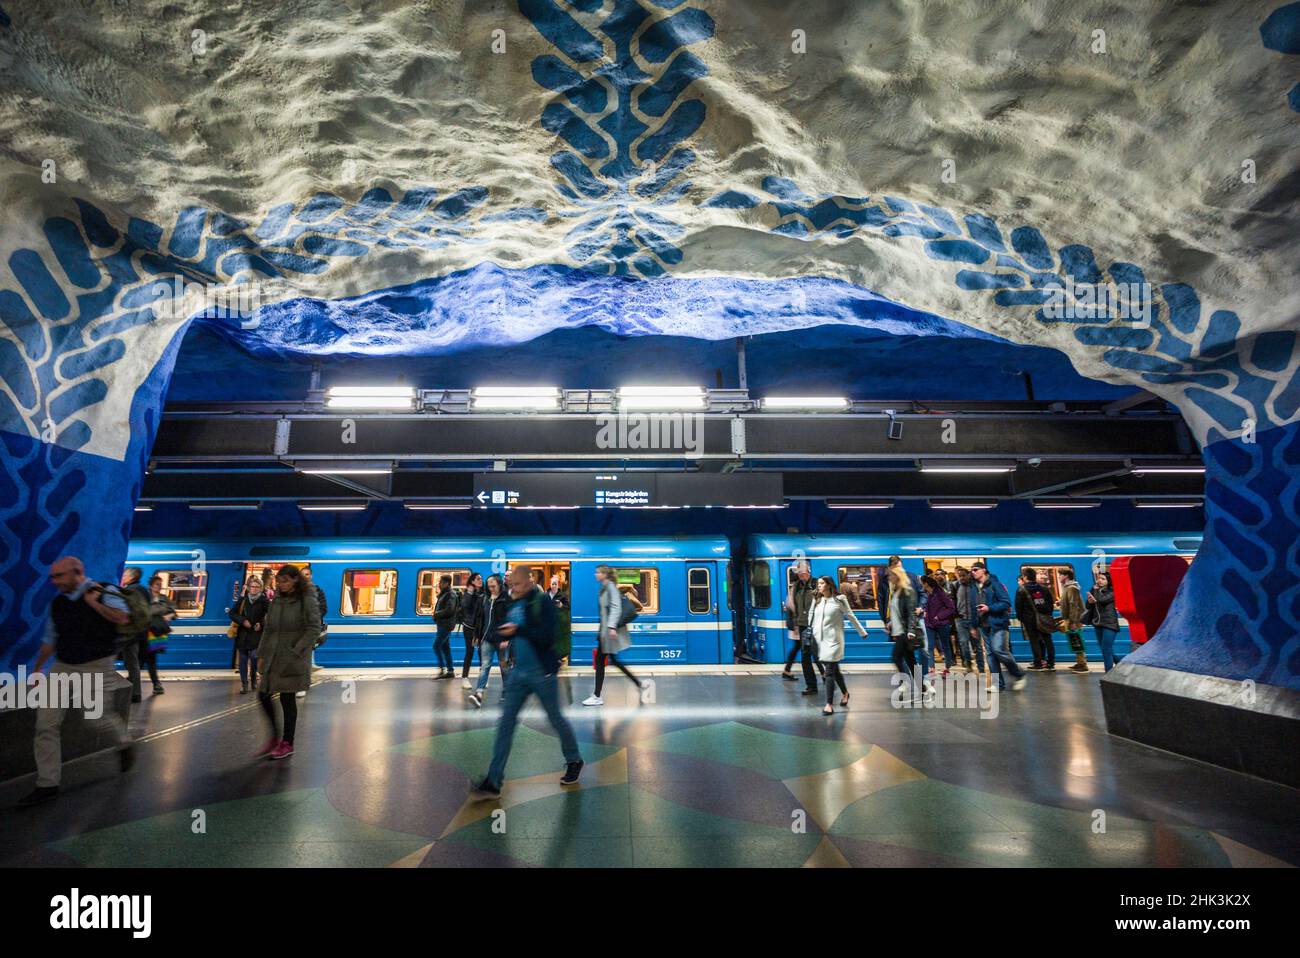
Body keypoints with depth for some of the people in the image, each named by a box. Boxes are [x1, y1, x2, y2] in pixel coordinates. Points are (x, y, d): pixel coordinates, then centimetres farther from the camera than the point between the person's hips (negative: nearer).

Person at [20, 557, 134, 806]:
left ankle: (124, 744, 31)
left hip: (96, 666, -5)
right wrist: (37, 669, 23)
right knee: (46, 724, 0)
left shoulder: (103, 592, -8)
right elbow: (50, 640, 21)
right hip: (62, 667, 6)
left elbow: (122, 617, -27)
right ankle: (47, 785, 10)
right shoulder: (57, 603, 9)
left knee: (98, 716, 0)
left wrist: (93, 603, -21)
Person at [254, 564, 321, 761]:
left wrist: (295, 652, -18)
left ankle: (287, 744, 14)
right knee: (263, 695, 8)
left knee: (287, 699, 0)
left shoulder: (307, 600, -10)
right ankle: (275, 737, 26)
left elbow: (314, 629, -14)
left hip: (293, 659, -7)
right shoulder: (277, 599, 10)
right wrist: (262, 654, 10)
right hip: (274, 658, 7)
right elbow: (268, 628, 15)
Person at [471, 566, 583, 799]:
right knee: (506, 722, 2)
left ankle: (574, 761, 34)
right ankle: (493, 782, 8)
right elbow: (506, 632, 14)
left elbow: (548, 637, -22)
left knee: (556, 719, 10)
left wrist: (518, 630, -27)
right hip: (519, 671, 6)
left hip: (542, 672, -6)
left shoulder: (543, 601, -14)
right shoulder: (512, 604, 5)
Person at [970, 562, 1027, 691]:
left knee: (998, 649, -17)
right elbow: (975, 607, 18)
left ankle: (1018, 674, 5)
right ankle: (998, 683, 13)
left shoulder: (994, 584, -9)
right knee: (990, 653, 7)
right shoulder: (975, 588, 12)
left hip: (998, 623, -7)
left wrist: (989, 608, -20)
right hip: (985, 625, 7)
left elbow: (1006, 602, -14)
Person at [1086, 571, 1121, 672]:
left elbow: (1101, 599, -24)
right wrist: (1090, 601, -11)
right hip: (1098, 624, 7)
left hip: (1109, 624, -7)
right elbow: (1088, 607, 11)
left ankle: (1108, 673, -7)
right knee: (1105, 650, 13)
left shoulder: (1112, 592, -6)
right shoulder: (1096, 591, 13)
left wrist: (1096, 589, -6)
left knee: (1106, 650, -11)